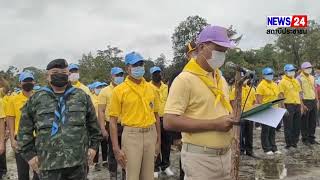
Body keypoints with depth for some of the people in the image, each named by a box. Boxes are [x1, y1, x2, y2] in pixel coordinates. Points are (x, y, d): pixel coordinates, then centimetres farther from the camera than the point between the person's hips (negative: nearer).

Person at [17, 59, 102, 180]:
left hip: (79, 161, 1)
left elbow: (93, 125, 13)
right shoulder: (35, 100, 5)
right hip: (49, 164, -1)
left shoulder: (82, 96, 8)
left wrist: (93, 146, 8)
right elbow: (25, 131, 8)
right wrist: (29, 154, 3)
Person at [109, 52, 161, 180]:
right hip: (131, 135, -4)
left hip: (151, 134, 4)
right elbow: (113, 121, -5)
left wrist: (158, 141, 11)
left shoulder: (151, 88, 7)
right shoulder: (119, 90, -5)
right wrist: (116, 148, -10)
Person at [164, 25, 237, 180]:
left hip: (225, 155, 7)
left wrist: (232, 118, 0)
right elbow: (170, 122, -21)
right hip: (200, 158, -7)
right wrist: (214, 124, -21)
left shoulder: (221, 79, 11)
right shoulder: (185, 79, -14)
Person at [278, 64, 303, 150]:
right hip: (288, 106, -7)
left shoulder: (296, 81, 16)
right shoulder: (283, 82, -6)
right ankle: (288, 144, 9)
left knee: (297, 126, 12)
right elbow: (281, 96, -11)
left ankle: (295, 142, 24)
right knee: (288, 126, 0)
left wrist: (301, 105, 15)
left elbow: (299, 93, 20)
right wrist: (283, 107, -18)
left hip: (297, 105, 7)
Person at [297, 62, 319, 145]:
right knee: (304, 122, 2)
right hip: (305, 102, -7)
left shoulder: (312, 77, 14)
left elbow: (314, 90, 19)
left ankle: (311, 138, 22)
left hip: (313, 101, 7)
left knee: (313, 121, 11)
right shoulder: (299, 78, -8)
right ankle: (305, 139, 11)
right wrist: (301, 104, -17)